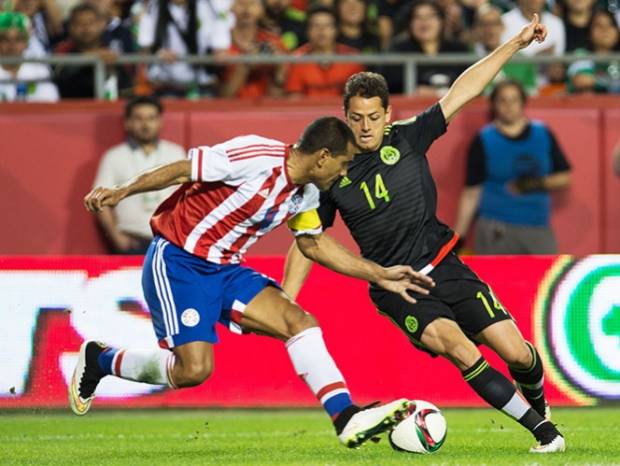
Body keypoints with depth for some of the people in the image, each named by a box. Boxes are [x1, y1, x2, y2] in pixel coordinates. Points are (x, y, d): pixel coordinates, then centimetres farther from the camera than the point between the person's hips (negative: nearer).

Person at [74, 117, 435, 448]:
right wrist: (121, 192, -22)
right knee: (194, 369, -16)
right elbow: (182, 171, -18)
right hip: (177, 260, -8)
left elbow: (314, 243, 21)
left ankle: (347, 419, -10)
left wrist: (379, 275, 17)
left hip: (226, 270, 8)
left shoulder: (306, 194, 5)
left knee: (300, 322, -7)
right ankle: (99, 360, 7)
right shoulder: (257, 157, -22)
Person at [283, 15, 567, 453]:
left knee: (517, 354, -7)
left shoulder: (408, 138, -2)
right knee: (455, 343, -27)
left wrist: (516, 44, -4)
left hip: (444, 266, 2)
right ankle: (541, 429, -17)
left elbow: (461, 92, -1)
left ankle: (535, 401, 30)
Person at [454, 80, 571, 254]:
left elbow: (564, 178, 10)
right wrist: (459, 234, -2)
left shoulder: (543, 135, 8)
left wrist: (540, 183, -10)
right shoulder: (484, 140, 2)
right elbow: (471, 192, 3)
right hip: (496, 231, -3)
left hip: (537, 227, 3)